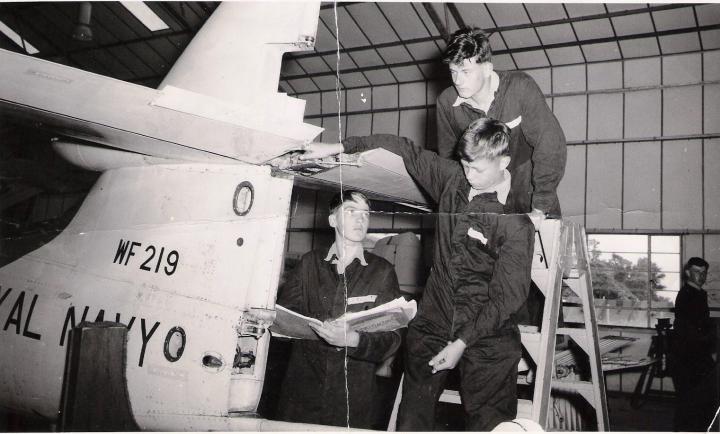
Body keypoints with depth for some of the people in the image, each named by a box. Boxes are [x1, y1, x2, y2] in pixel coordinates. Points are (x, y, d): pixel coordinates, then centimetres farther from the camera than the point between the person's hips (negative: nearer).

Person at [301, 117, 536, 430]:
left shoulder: (517, 222, -15)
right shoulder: (452, 178, 0)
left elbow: (507, 296, -13)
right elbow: (405, 149, 9)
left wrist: (462, 343, -14)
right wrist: (338, 147, 5)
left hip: (487, 337, -4)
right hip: (433, 323, 4)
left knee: (489, 424, 2)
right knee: (412, 419, 7)